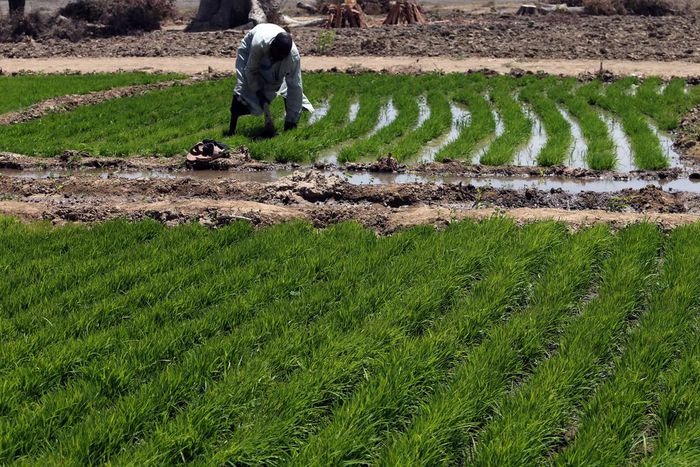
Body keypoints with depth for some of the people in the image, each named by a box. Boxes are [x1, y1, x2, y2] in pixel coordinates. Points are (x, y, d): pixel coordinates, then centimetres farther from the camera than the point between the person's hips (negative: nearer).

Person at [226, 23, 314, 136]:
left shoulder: (294, 56, -39)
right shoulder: (259, 43, -45)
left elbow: (294, 87, -33)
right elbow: (251, 70, -27)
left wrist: (291, 119, -32)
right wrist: (259, 92, -28)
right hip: (249, 48, -2)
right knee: (243, 86, -15)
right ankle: (231, 129, -9)